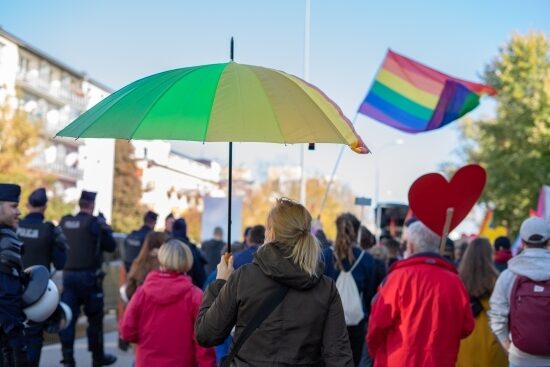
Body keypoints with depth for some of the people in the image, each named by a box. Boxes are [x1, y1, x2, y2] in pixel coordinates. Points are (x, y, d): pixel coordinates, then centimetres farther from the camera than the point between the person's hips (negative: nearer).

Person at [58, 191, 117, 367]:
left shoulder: (65, 221, 5)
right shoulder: (94, 222, -9)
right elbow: (111, 246, -1)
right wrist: (104, 225, 10)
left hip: (68, 274, 4)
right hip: (88, 275, -4)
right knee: (95, 317, 8)